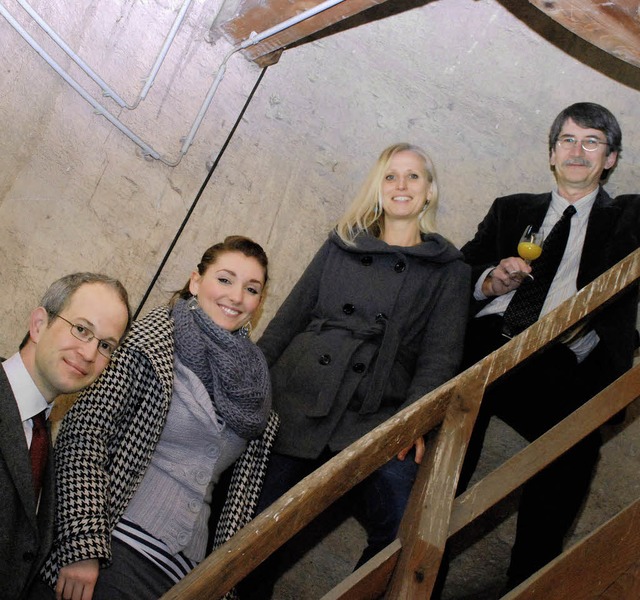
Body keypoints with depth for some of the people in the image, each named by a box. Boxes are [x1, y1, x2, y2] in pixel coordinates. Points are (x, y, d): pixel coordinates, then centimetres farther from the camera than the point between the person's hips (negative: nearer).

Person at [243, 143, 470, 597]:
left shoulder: (448, 269, 12)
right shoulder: (340, 246, 18)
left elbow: (441, 355, 3)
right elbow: (289, 318, 17)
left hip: (377, 415, -2)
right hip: (297, 401, 2)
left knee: (402, 530, -22)